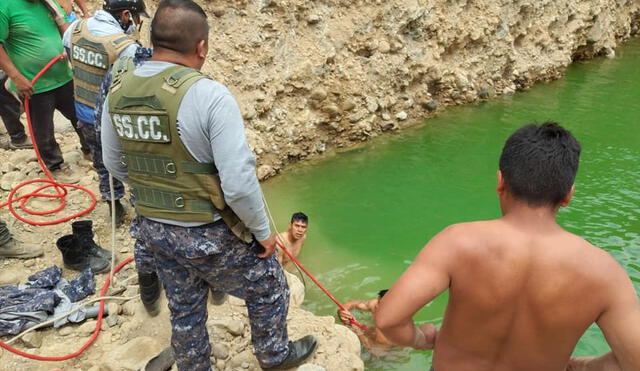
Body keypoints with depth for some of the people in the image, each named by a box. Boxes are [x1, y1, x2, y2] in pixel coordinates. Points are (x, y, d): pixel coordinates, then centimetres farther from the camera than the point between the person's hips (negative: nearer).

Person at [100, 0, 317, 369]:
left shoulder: (118, 89, -5)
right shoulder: (209, 94, -26)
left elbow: (114, 165, 8)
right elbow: (239, 183, -26)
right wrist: (263, 231, -10)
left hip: (153, 228, 6)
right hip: (209, 234, -5)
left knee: (185, 310, 27)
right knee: (267, 288, 22)